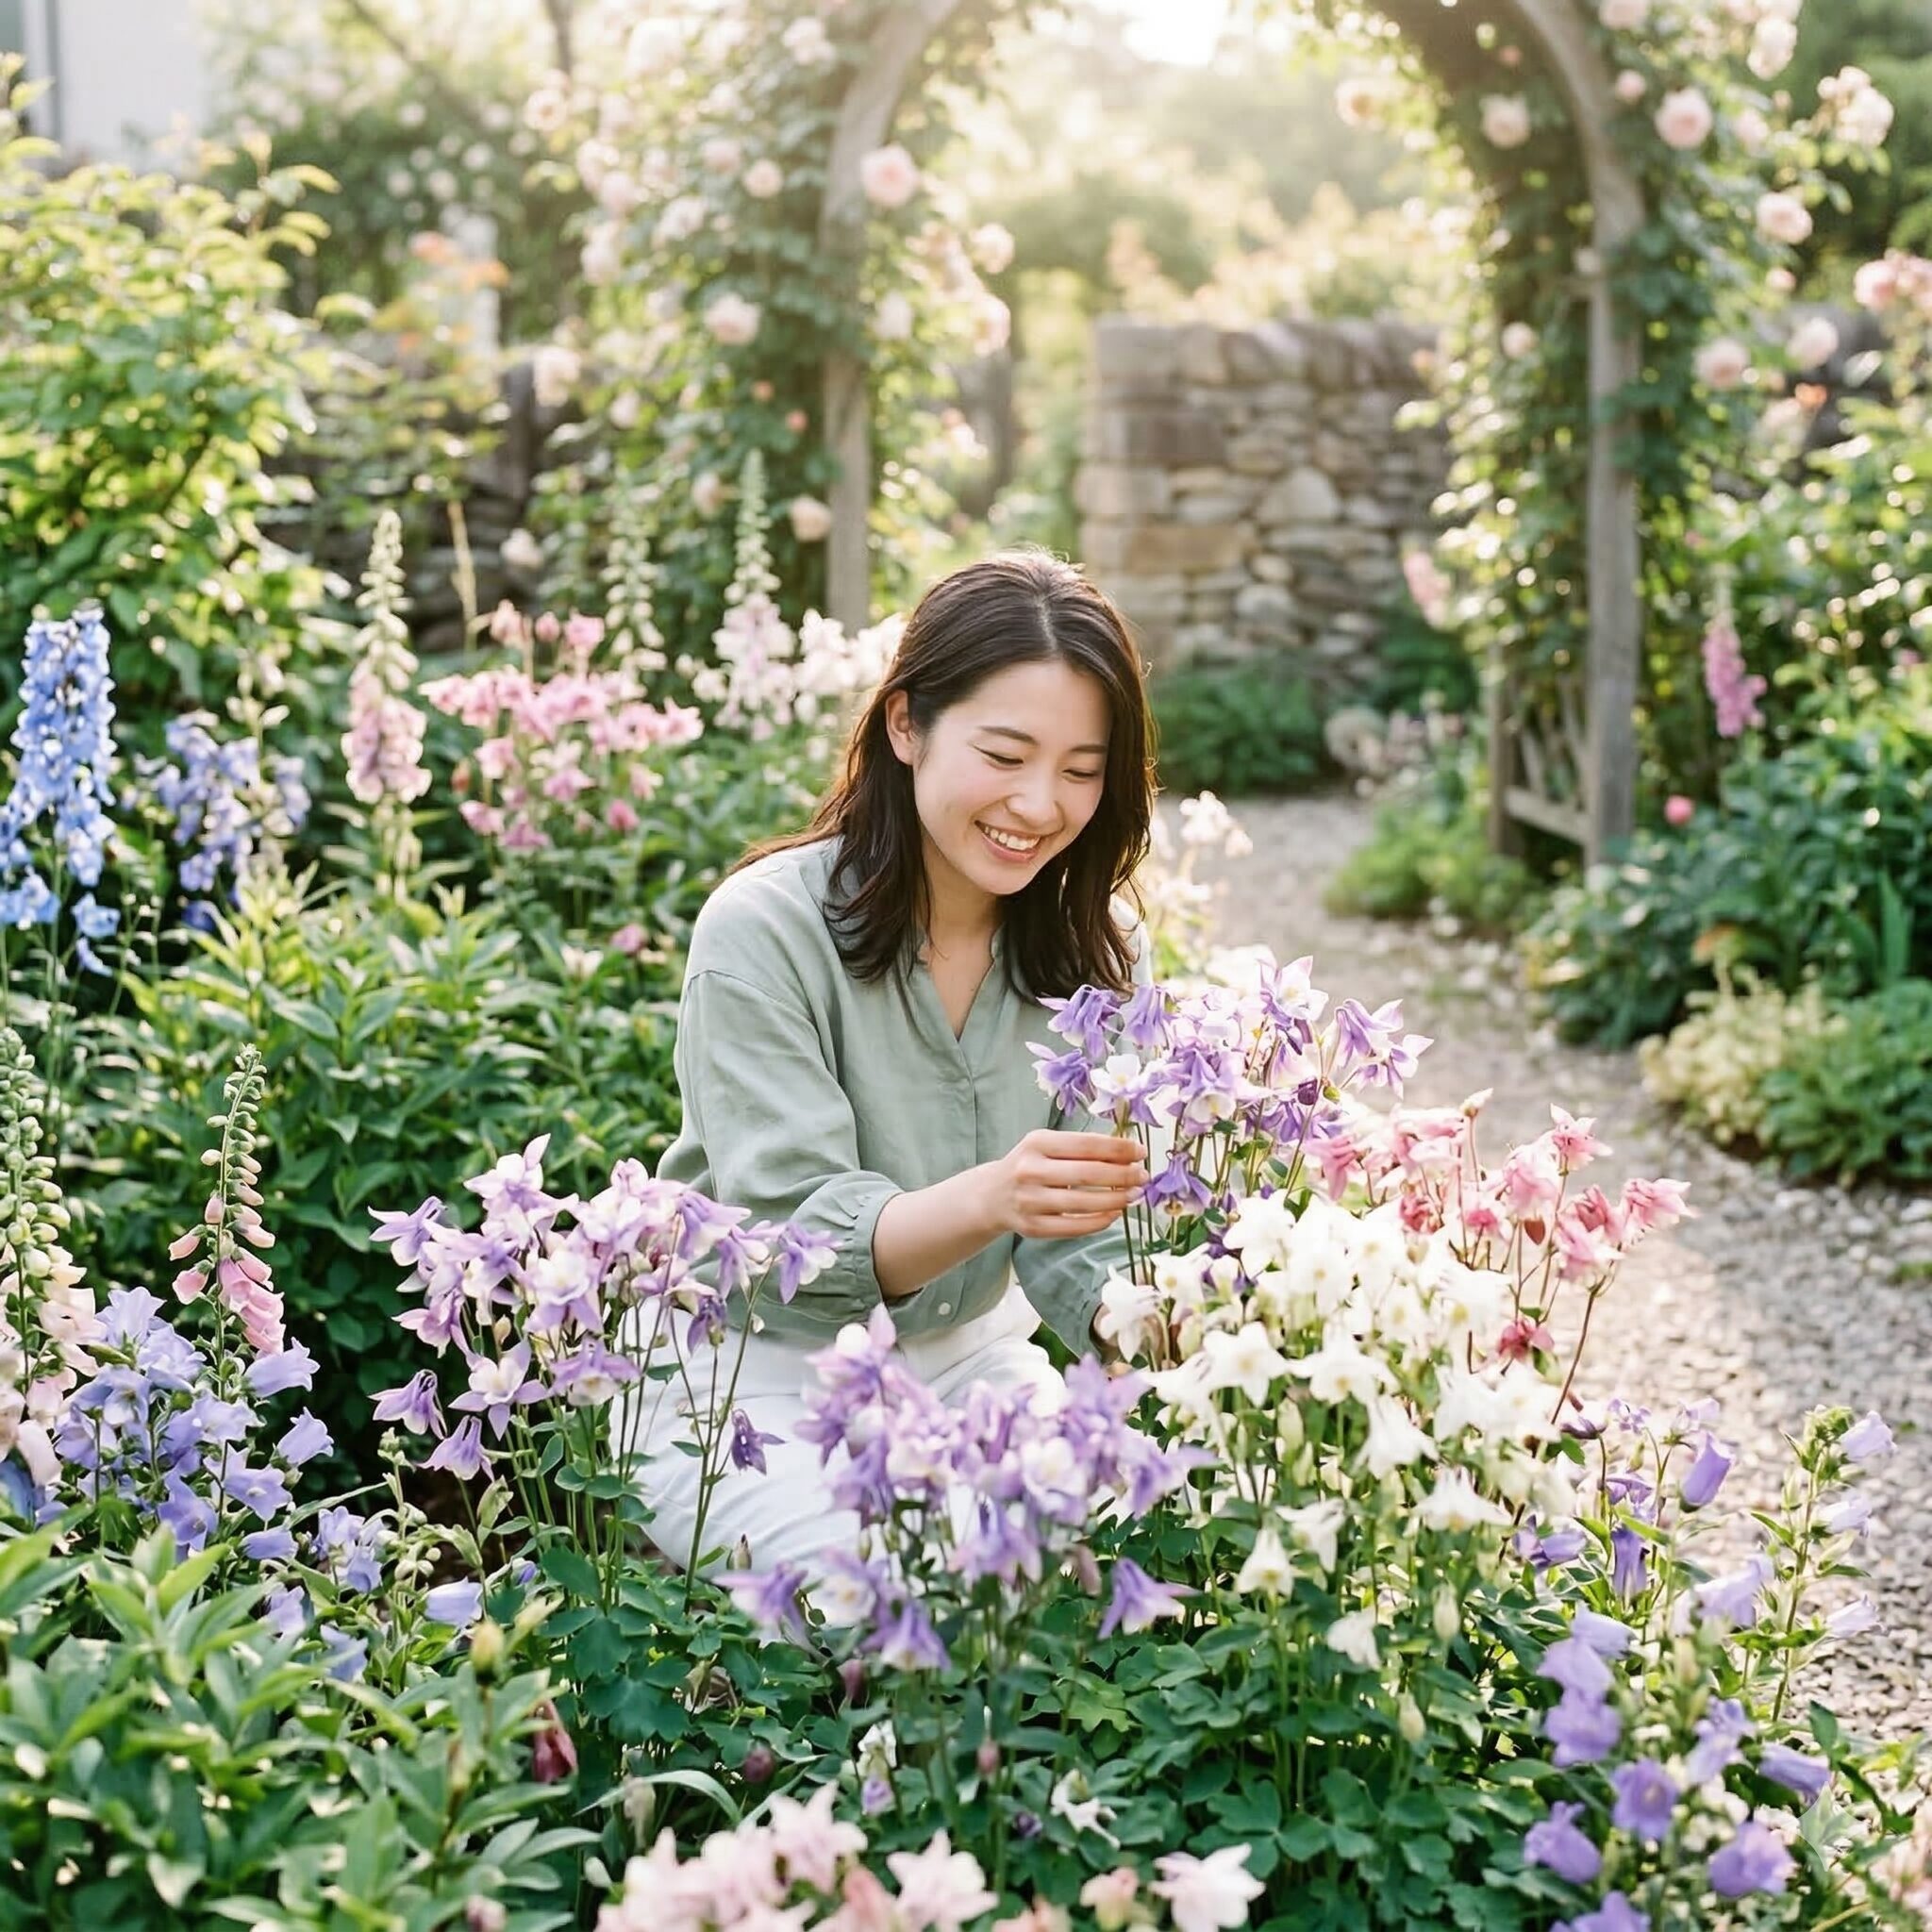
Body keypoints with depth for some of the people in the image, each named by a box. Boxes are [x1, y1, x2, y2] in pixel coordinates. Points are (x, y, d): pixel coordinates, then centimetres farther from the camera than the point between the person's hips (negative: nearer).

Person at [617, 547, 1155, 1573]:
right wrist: (985, 1201, -46)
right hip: (755, 1387, -5)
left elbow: (1085, 1242, -6)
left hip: (967, 1367, 5)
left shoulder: (1090, 948, -3)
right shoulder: (765, 931, -20)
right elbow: (796, 1239, -26)